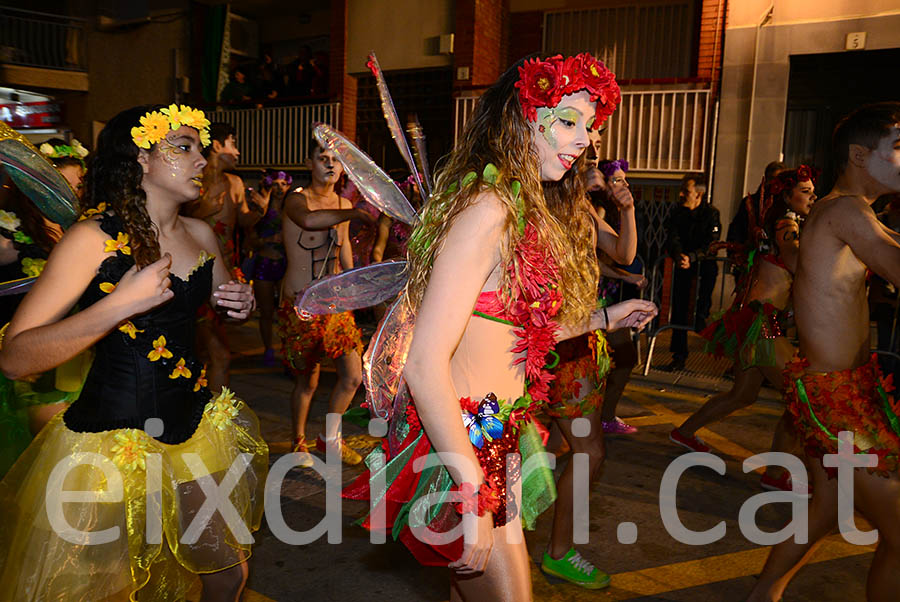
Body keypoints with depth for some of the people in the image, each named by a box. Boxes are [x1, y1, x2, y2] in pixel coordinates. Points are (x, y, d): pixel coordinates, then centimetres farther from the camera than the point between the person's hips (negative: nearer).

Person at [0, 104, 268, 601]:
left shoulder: (201, 235, 5)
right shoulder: (94, 238, -13)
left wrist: (239, 305, 2)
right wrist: (119, 304, -28)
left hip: (195, 426, 6)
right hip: (111, 441, -6)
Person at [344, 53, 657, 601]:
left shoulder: (529, 211, 9)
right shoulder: (488, 210, -20)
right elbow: (425, 364, -25)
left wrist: (601, 318, 19)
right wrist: (476, 499, -23)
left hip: (498, 439, 9)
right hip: (463, 446, -9)